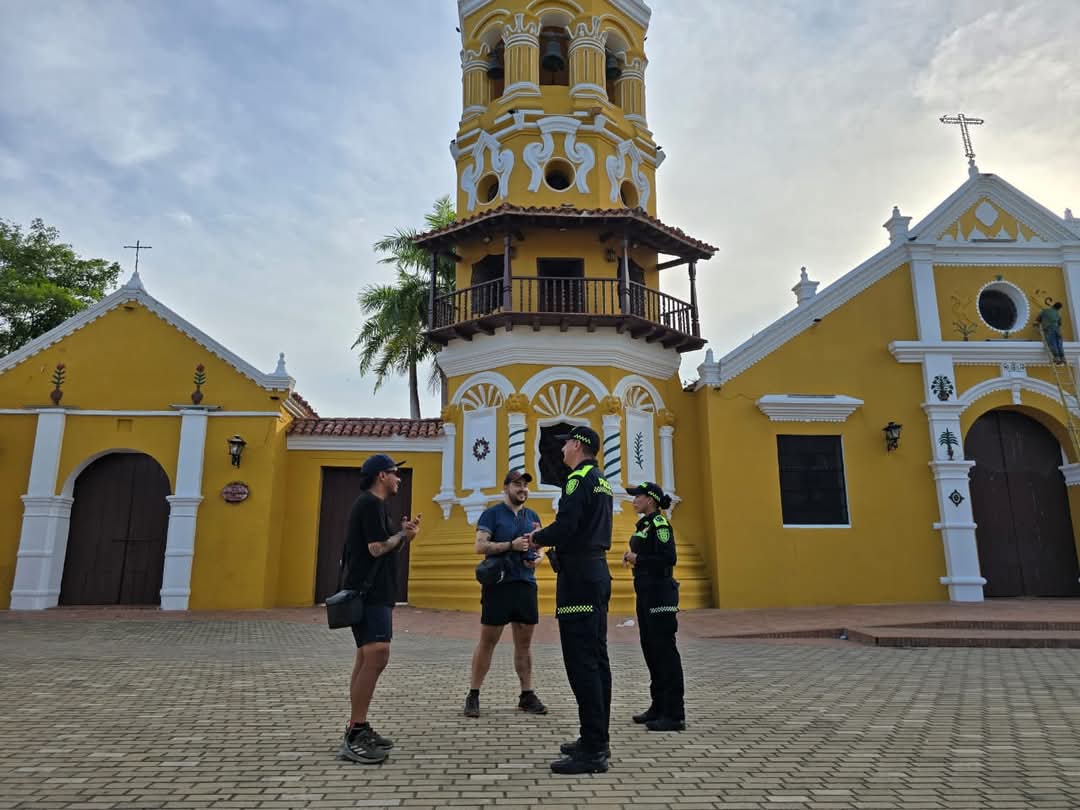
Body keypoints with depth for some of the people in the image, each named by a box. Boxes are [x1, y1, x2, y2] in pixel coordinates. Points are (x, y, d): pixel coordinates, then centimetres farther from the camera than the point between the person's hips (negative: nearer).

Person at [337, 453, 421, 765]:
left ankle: (358, 729, 17)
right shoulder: (371, 504, -12)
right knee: (376, 656, -17)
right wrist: (403, 534, -3)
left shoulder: (372, 504, 20)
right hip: (369, 593, -11)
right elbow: (377, 547, -19)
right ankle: (354, 737, -15)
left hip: (374, 592, 11)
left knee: (367, 658, 12)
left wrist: (404, 534, 6)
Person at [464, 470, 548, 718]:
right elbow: (480, 546, -12)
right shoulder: (492, 514, -2)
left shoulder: (533, 516, 14)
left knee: (524, 643, 10)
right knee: (487, 641, 1)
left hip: (526, 585, 5)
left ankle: (527, 695, 19)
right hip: (498, 584, -5)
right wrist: (511, 545, -20)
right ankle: (473, 695, 11)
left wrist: (537, 558, -2)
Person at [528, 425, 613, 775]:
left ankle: (592, 751, -5)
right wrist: (550, 536, 16)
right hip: (598, 570, 10)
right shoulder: (601, 481, 17)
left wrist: (538, 537, -3)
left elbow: (565, 527, -21)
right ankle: (597, 740, 21)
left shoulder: (579, 478, -12)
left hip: (579, 575, -10)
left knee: (581, 662, -8)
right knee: (596, 658, 13)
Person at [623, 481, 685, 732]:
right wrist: (632, 556, 9)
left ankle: (674, 714, 1)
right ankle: (659, 707, 26)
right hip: (646, 593, 10)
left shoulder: (660, 524, -13)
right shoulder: (644, 524, 15)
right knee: (650, 649, 15)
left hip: (660, 594, -10)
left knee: (664, 650, -6)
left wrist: (638, 559, -17)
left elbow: (668, 559, -22)